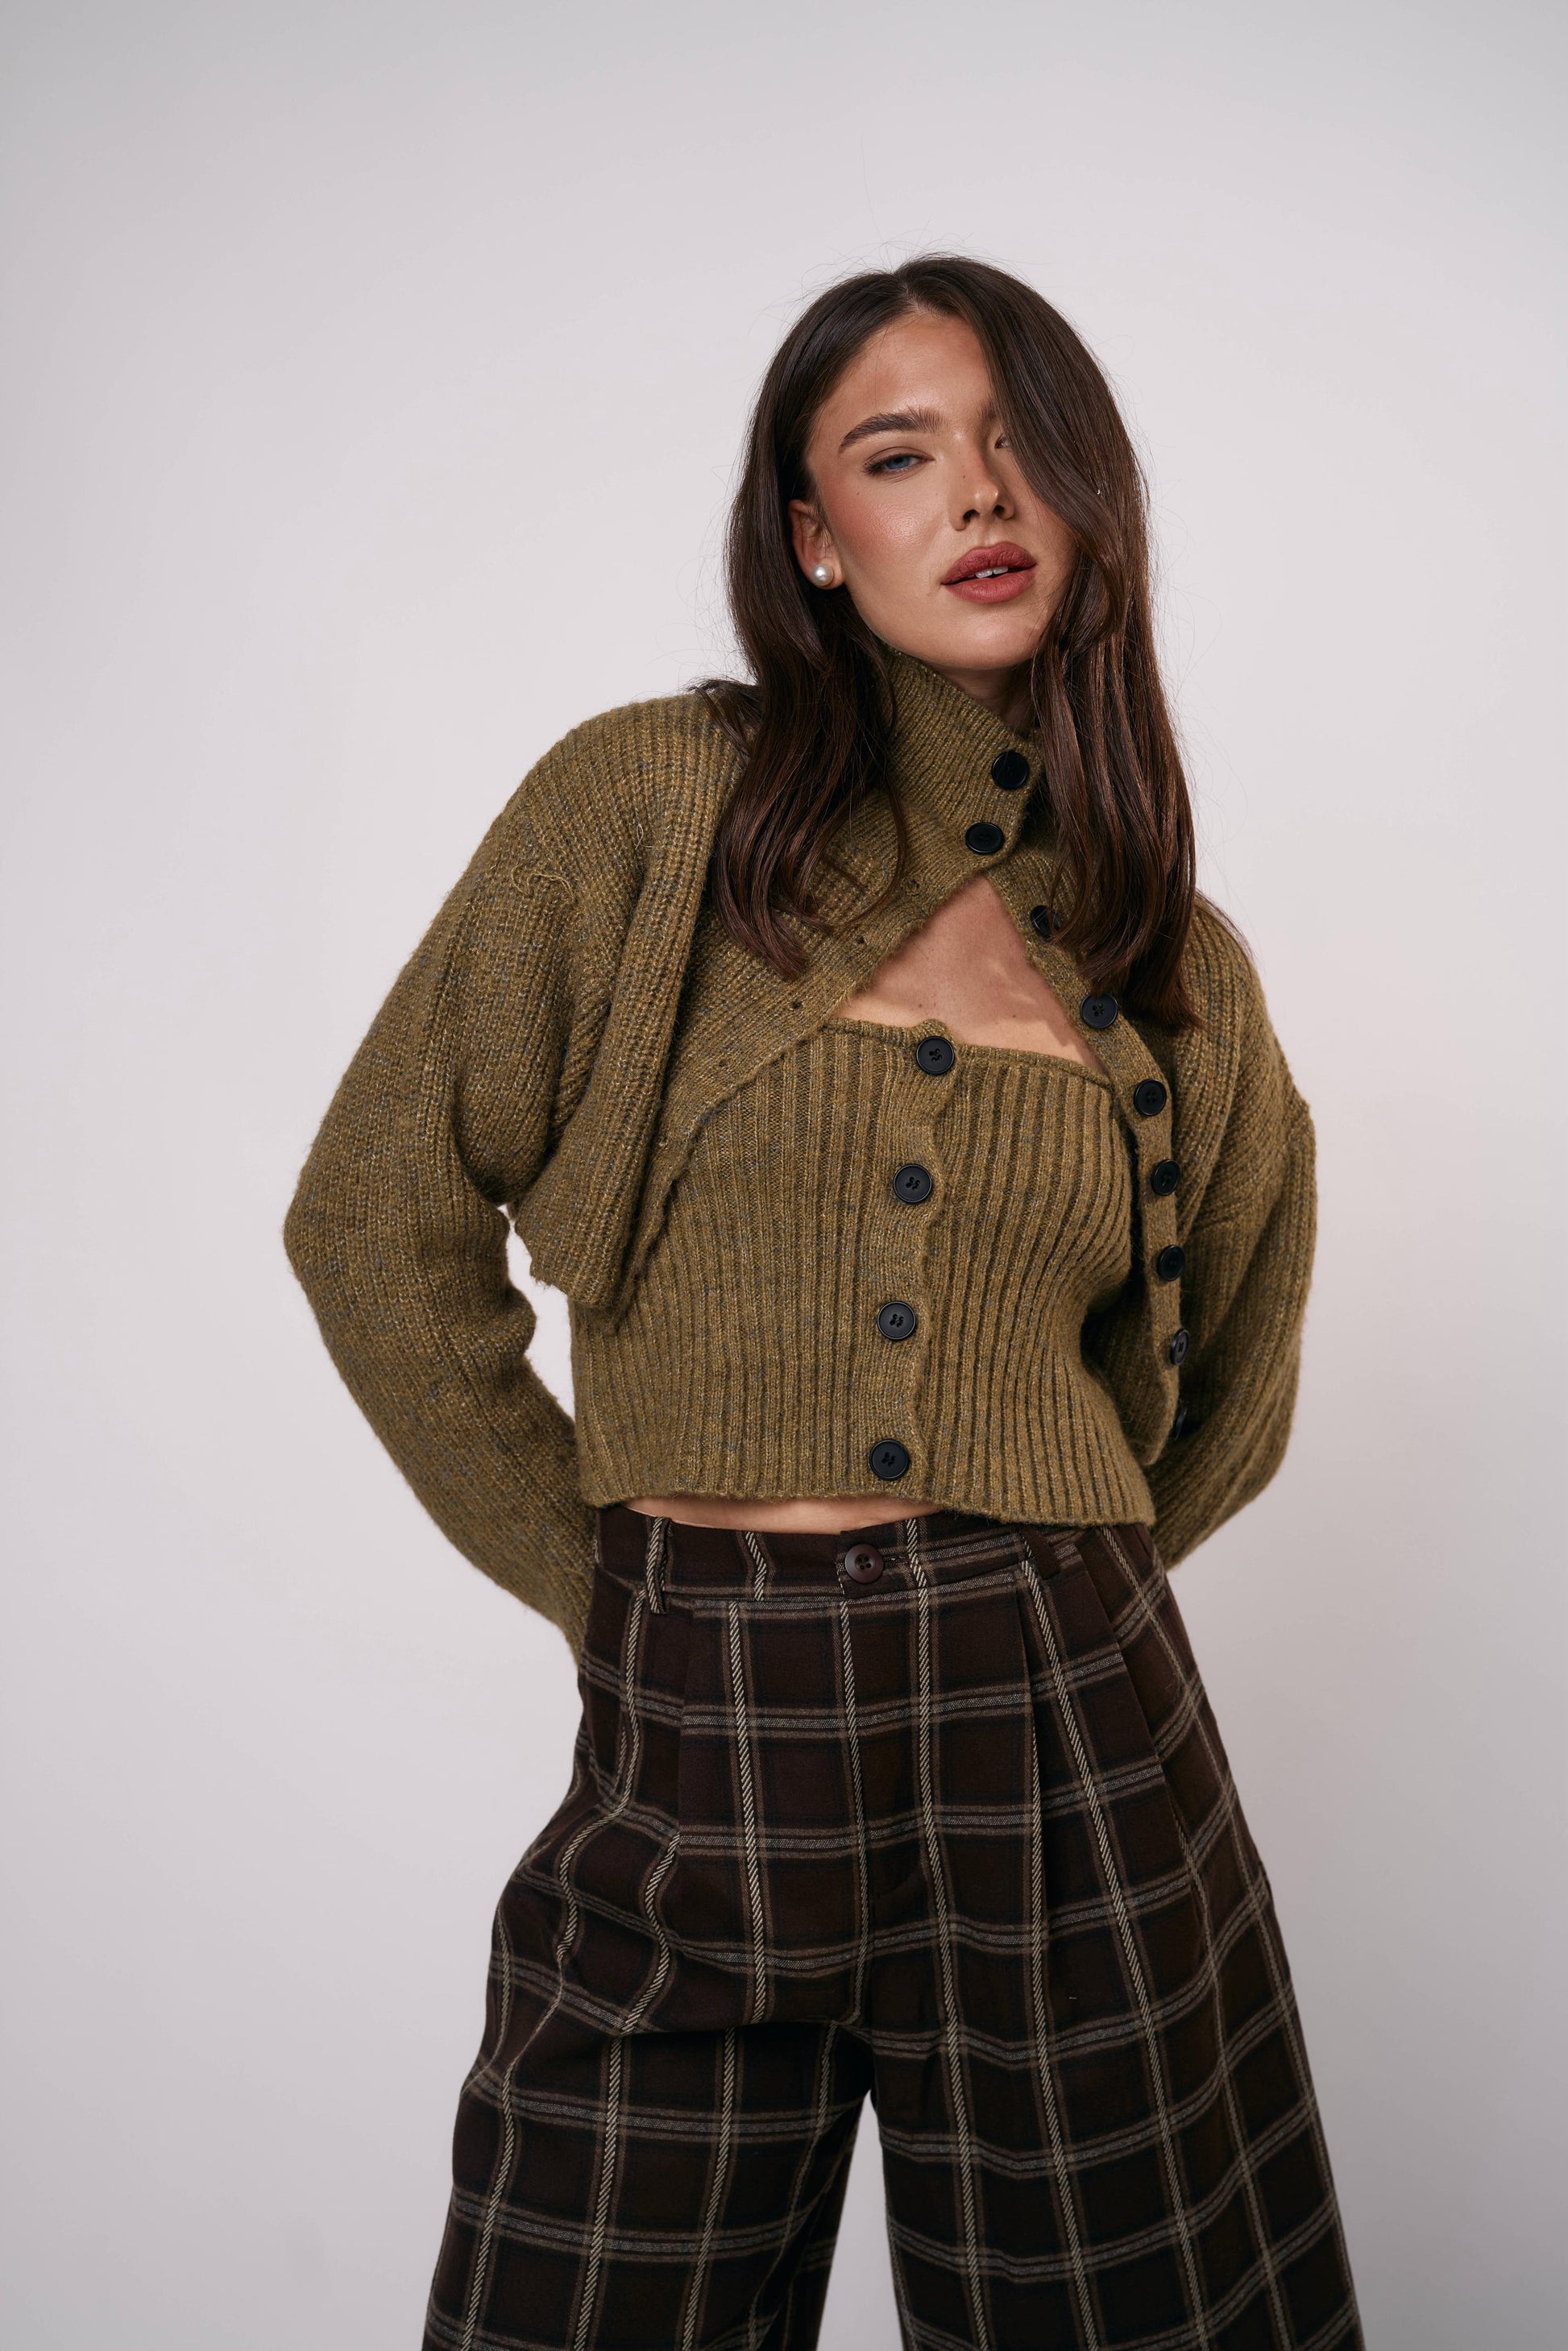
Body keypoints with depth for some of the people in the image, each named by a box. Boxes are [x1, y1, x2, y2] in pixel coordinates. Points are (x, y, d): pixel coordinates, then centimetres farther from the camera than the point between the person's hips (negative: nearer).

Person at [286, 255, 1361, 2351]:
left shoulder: (1182, 969, 7)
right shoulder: (653, 804, -3)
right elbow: (382, 1217, -1)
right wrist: (599, 1575, 2)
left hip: (1066, 1744, 2)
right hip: (696, 1739, -2)